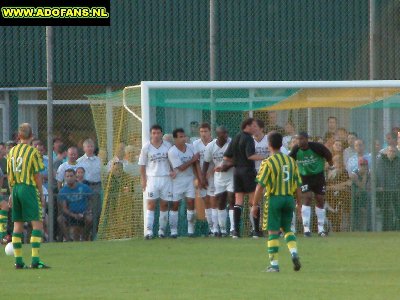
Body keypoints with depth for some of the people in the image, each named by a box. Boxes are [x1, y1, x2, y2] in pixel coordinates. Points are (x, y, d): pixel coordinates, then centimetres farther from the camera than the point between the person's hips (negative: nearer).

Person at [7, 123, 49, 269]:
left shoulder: (12, 151, 9)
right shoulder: (33, 151, -8)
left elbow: (9, 175, 12)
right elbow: (37, 175, -9)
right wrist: (41, 194, 0)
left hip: (16, 189, 6)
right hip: (29, 188, -6)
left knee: (17, 224, 10)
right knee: (37, 224, -5)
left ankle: (18, 260, 9)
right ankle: (35, 260, -15)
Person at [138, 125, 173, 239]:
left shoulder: (168, 146, 5)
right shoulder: (146, 147, 1)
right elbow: (142, 165, 4)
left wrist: (173, 172, -2)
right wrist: (143, 180, -2)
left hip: (166, 178, 2)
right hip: (152, 178, -2)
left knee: (164, 204, 3)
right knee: (151, 204, -9)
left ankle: (162, 229, 11)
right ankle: (149, 230, -13)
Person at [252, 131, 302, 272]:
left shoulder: (268, 162, -8)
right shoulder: (291, 161, 6)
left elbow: (260, 185, -10)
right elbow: (298, 185, 8)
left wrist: (255, 205, -4)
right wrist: (299, 203, 16)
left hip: (275, 198, -4)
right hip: (289, 198, 4)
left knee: (273, 232, 1)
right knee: (287, 229, 19)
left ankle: (274, 264, 1)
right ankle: (294, 253, -4)